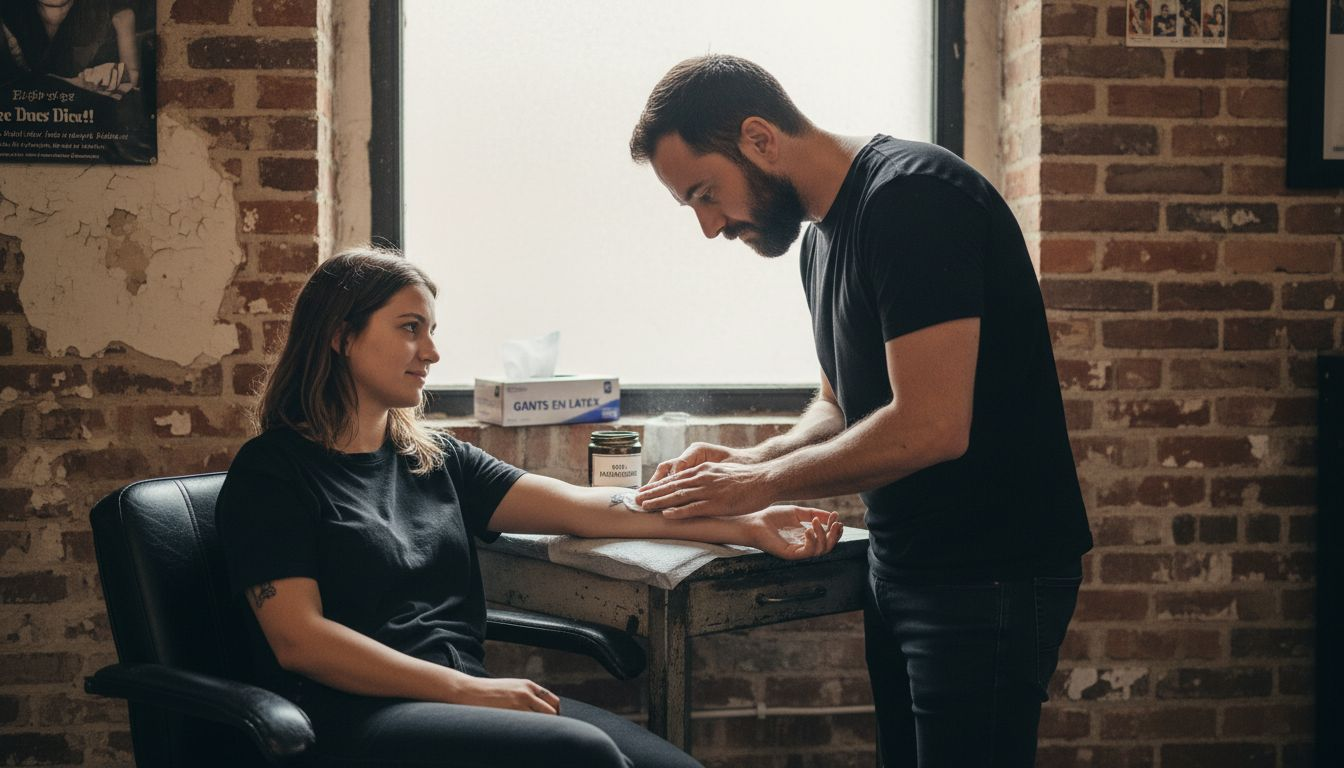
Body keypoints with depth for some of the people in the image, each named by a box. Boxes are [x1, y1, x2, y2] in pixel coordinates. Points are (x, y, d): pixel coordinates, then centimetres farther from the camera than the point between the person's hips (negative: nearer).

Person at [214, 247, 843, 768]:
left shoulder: (434, 459, 18)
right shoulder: (272, 471, 1)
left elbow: (582, 508, 9)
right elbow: (298, 639, -10)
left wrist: (747, 526, -1)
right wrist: (470, 691, -16)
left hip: (468, 695, 6)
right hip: (354, 716, -6)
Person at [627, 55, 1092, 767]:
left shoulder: (910, 198, -19)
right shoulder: (824, 232, 11)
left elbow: (930, 427, -26)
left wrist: (763, 483, -15)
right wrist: (750, 460, 1)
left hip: (990, 571, -9)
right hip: (902, 566, 9)